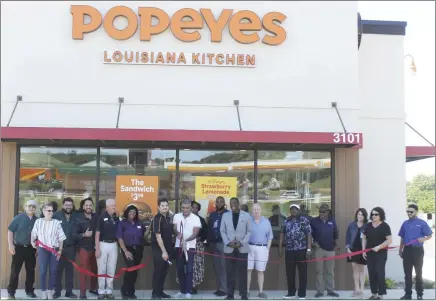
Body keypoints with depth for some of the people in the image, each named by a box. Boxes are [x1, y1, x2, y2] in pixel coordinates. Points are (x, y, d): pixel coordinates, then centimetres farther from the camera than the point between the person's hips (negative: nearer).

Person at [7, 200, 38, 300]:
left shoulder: (37, 220, 5)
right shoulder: (18, 218, -4)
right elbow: (10, 231, -4)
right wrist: (10, 244, -11)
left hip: (31, 248, 3)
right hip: (19, 247, -3)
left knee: (30, 270, 9)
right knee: (15, 270, 1)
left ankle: (29, 291, 20)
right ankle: (11, 291, 9)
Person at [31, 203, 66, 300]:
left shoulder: (56, 222, 0)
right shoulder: (38, 221, 2)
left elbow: (61, 238, 2)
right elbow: (33, 233, 17)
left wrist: (60, 250, -2)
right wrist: (32, 242, 7)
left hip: (54, 250, 0)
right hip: (42, 249, 0)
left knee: (53, 271, 4)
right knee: (42, 271, -3)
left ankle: (50, 291, 16)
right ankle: (44, 292, 8)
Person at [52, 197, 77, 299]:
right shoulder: (56, 215, -5)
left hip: (71, 248, 3)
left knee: (70, 270, 9)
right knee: (58, 270, 4)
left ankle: (69, 291, 16)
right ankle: (57, 291, 13)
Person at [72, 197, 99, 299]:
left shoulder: (96, 217, 3)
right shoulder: (78, 218, -5)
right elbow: (74, 235, -9)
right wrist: (84, 235, -24)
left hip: (95, 247, 3)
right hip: (84, 247, -3)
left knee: (95, 269, 13)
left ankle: (93, 288, 30)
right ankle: (83, 292, 4)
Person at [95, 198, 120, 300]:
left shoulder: (117, 218, 6)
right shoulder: (102, 217, -8)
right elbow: (97, 233, -9)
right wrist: (97, 248, -12)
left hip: (113, 245, 4)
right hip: (103, 244, -4)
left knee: (111, 269, 7)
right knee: (101, 269, 2)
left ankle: (109, 291, 15)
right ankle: (101, 291, 9)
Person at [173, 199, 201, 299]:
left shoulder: (196, 218, -6)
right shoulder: (176, 216, 4)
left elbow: (195, 233, -11)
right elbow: (174, 229, 4)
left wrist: (186, 240, -29)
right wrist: (177, 233, -21)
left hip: (190, 246, -3)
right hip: (179, 246, 3)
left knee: (189, 269, -6)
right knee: (180, 269, 8)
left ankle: (188, 292, 0)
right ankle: (182, 291, 18)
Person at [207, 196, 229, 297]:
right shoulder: (212, 215, 15)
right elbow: (209, 228, 14)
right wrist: (209, 241, 4)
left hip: (223, 243, -6)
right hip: (214, 243, 6)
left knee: (223, 266, -7)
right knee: (216, 266, 8)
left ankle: (224, 289, -6)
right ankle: (219, 288, 14)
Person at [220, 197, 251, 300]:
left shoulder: (246, 215, 2)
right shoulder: (225, 215, 6)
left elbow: (249, 231, 2)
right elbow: (222, 231, 7)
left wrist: (242, 242, -10)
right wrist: (228, 243, -7)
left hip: (242, 248, -1)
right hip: (229, 248, 1)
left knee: (242, 272, 1)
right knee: (230, 273, 3)